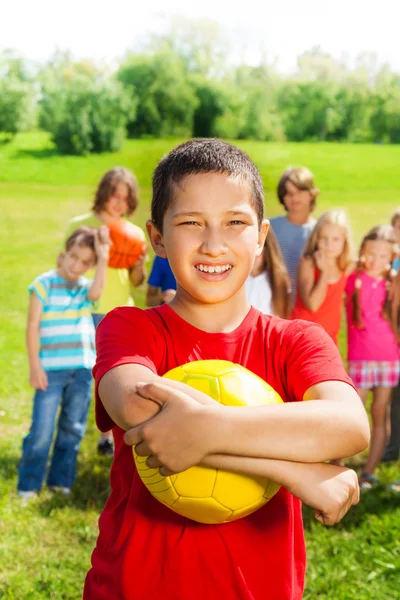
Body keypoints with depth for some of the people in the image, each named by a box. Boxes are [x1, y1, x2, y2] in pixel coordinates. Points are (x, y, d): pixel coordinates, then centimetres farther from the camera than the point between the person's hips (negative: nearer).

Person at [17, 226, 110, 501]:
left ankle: (61, 482, 24)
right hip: (51, 371, -4)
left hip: (83, 370, 4)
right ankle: (28, 487, 7)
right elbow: (33, 326, -4)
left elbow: (95, 293, -18)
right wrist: (35, 366, -9)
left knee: (72, 430, 11)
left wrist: (103, 258, -19)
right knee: (42, 432, -5)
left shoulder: (86, 287, 8)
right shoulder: (44, 284, -2)